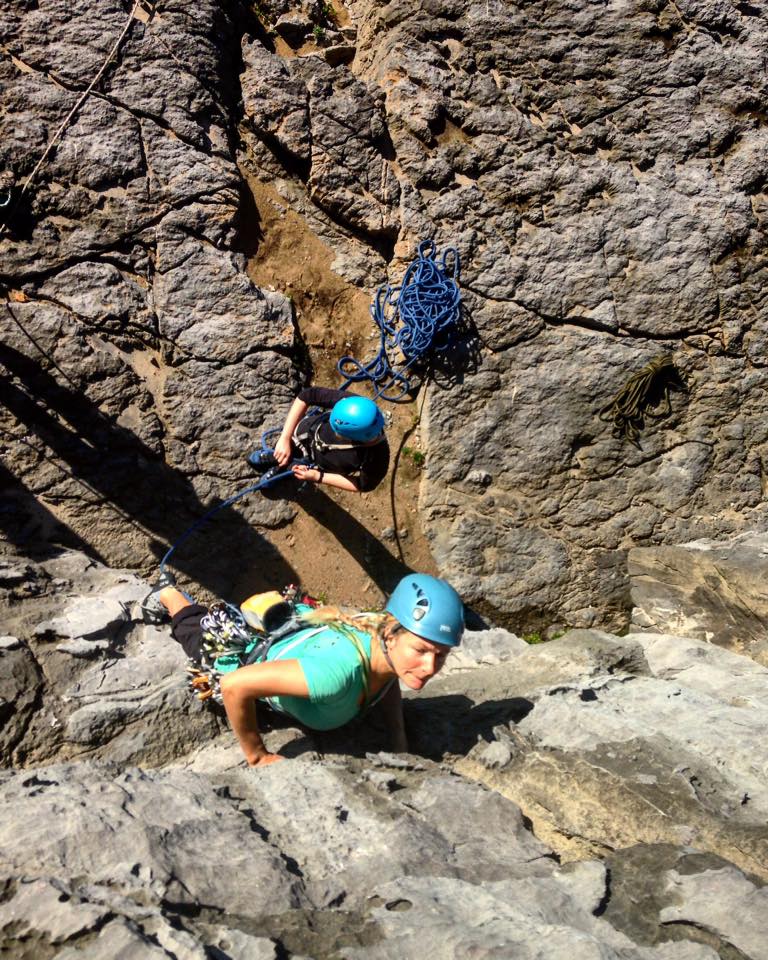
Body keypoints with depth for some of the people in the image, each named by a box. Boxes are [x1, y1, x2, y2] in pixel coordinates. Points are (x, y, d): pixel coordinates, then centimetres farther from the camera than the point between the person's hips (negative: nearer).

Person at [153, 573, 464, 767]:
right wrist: (258, 757, -35)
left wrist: (399, 739, -12)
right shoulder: (340, 670, -52)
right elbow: (234, 686, -50)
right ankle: (171, 598, 57)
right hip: (247, 656, -4)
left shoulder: (393, 645, -31)